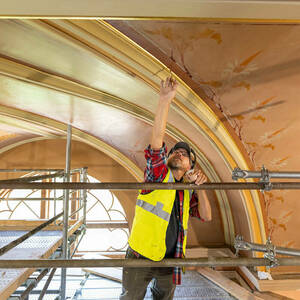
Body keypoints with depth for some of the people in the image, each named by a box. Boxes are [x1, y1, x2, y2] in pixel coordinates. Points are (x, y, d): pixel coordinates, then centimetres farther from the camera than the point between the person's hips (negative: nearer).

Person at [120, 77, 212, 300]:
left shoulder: (187, 193, 8)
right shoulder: (158, 173, -8)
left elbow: (206, 216, 2)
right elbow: (157, 140, -22)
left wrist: (200, 187, -12)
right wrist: (165, 100, -29)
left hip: (170, 262, 5)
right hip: (141, 259, -4)